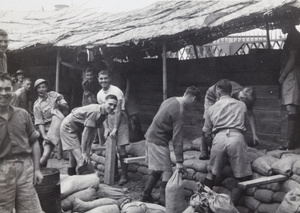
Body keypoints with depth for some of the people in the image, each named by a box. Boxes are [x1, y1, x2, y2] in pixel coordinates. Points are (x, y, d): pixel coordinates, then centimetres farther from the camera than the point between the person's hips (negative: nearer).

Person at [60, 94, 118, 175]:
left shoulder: (104, 114, -5)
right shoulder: (95, 112, -31)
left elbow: (93, 132, -1)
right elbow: (85, 133, -30)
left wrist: (88, 150, -3)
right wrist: (84, 152, -27)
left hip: (76, 129, 9)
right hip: (68, 127, -9)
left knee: (75, 152, 23)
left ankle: (71, 172, 41)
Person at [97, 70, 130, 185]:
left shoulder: (116, 91, -14)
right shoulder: (99, 94, 7)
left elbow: (118, 111, -16)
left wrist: (115, 129, -18)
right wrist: (106, 128, -2)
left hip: (120, 119, -6)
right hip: (109, 119, 6)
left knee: (120, 148, -9)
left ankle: (124, 175, 1)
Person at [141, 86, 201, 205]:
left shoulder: (171, 100, 7)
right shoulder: (179, 111, -20)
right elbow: (177, 138, -21)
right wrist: (179, 161, -19)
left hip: (150, 136, 9)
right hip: (158, 141, -9)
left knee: (157, 170, 17)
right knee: (167, 171, 0)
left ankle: (146, 196, 23)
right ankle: (163, 200, 6)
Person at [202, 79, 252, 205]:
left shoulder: (212, 108, 21)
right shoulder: (241, 105, 21)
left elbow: (206, 133, 24)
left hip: (219, 138, 2)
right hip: (237, 137, -2)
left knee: (212, 173, 18)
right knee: (242, 176, 7)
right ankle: (232, 204, 0)